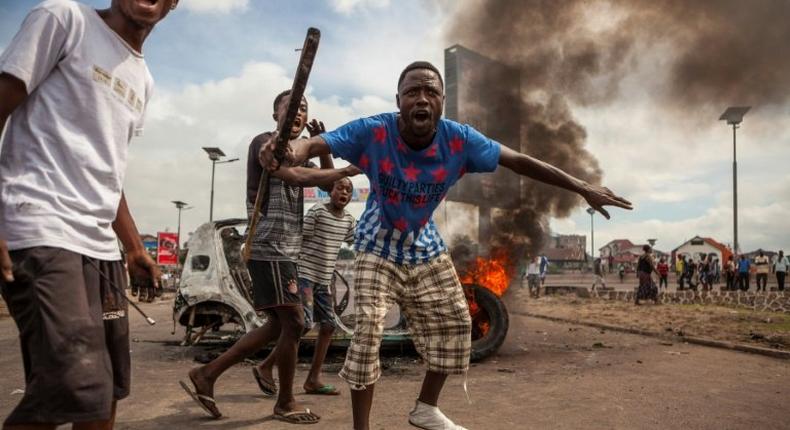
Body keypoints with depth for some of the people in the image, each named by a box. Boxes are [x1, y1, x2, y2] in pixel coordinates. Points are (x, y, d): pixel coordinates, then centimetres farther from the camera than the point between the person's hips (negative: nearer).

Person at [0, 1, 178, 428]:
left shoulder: (143, 80, 21)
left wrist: (134, 247, 24)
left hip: (102, 247, 8)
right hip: (43, 233, -8)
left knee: (104, 392, 11)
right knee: (77, 391, -19)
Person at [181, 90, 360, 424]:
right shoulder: (264, 143, -6)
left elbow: (329, 184, 17)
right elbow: (296, 176, -23)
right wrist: (346, 170, -21)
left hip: (284, 250, 10)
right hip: (269, 249, -10)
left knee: (278, 325, 13)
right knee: (293, 322, -6)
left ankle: (206, 375, 18)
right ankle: (285, 402, 11)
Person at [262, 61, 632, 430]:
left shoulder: (459, 140, -20)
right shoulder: (373, 132, -27)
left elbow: (519, 161, -12)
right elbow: (315, 144, -37)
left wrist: (582, 188, -12)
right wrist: (289, 150, -62)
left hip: (426, 248, 4)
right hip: (378, 249, -4)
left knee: (454, 323, 9)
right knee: (369, 327, -17)